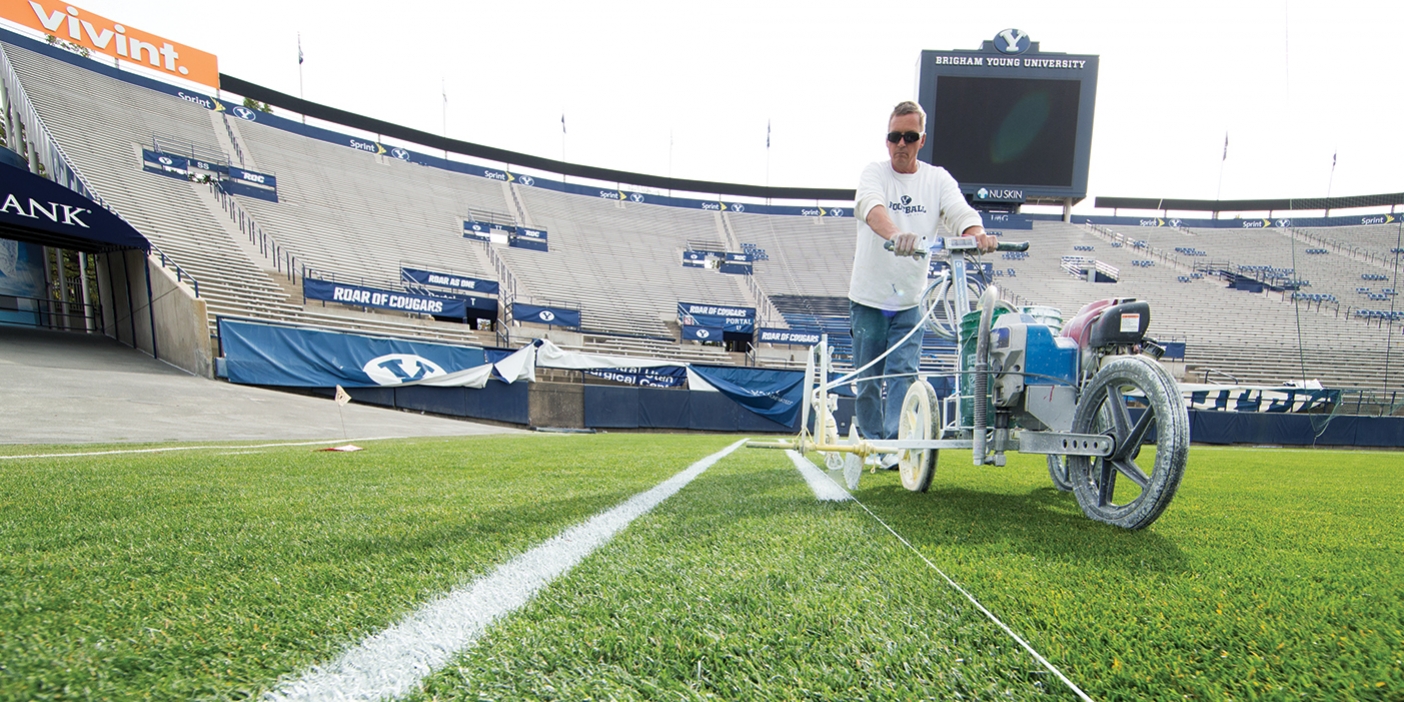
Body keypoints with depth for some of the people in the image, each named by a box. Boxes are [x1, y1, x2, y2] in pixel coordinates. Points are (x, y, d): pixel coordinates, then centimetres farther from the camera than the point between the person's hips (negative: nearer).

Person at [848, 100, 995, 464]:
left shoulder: (938, 179, 4)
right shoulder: (874, 172, -4)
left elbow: (961, 213, -12)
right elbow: (871, 206, -26)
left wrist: (978, 235, -37)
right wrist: (895, 234, -48)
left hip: (910, 301, 1)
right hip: (868, 297, -1)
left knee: (903, 372, -7)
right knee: (867, 379, 7)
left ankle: (896, 443, -4)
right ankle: (871, 443, 21)